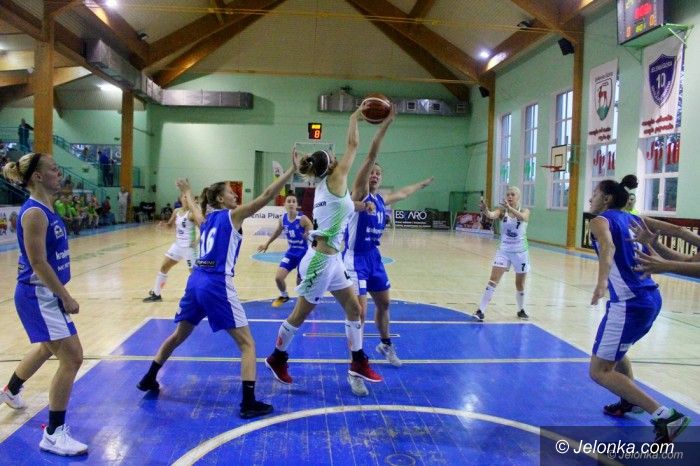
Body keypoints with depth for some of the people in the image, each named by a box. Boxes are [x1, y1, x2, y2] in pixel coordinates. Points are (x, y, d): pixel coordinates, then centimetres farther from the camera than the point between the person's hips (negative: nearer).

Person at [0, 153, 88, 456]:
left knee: (47, 348, 30)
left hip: (46, 294, 10)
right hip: (38, 295, -10)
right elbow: (38, 263, -23)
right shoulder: (34, 213, -20)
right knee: (72, 358, -11)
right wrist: (66, 298, -19)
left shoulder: (46, 209, 9)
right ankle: (54, 434, 1)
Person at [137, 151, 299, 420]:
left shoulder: (207, 218, 17)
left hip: (196, 282, 8)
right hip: (217, 286, -8)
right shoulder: (232, 215, -3)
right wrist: (292, 170, -14)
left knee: (179, 336, 28)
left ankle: (149, 379, 41)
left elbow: (193, 209, 41)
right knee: (247, 344, -1)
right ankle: (249, 404, -7)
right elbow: (266, 196, -12)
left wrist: (187, 195, 63)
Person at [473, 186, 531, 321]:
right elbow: (491, 215, -28)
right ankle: (481, 311, -11)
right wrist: (484, 209, -51)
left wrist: (510, 208, -48)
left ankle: (521, 310, 36)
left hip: (520, 252, 0)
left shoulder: (525, 211, -6)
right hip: (504, 251, 0)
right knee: (493, 280, -12)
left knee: (520, 284, 13)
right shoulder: (502, 210, -6)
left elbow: (523, 217, -31)